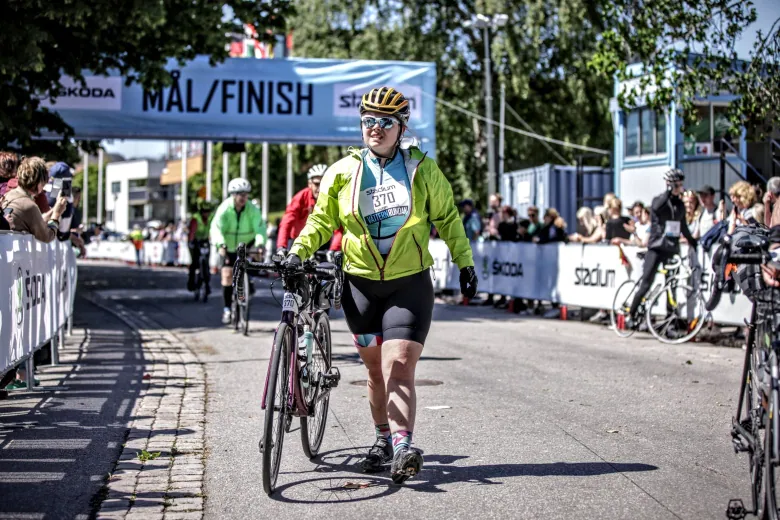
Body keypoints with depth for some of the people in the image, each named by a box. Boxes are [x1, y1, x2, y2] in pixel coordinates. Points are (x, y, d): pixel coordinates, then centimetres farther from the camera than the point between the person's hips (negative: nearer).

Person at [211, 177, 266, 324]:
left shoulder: (252, 209, -19)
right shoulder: (224, 209, -21)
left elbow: (260, 227, -29)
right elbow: (216, 227, -32)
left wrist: (260, 243, -49)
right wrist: (220, 245, -49)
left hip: (246, 244, 0)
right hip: (229, 247, 0)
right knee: (227, 275, -6)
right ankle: (227, 309, 4)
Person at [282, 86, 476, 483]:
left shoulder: (422, 169, 3)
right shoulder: (344, 172, 4)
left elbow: (447, 218, 12)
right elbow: (321, 220, 10)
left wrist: (465, 263, 10)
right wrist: (298, 251, -6)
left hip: (409, 285, -2)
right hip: (361, 284, 2)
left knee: (399, 369, -14)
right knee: (376, 370, 11)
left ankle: (403, 447, -21)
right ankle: (383, 439, 27)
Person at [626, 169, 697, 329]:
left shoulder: (680, 205, 12)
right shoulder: (659, 200, -3)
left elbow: (683, 227, 23)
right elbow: (656, 207, -28)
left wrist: (693, 242, 20)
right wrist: (669, 191, -31)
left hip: (672, 249, 5)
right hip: (656, 248, -5)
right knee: (646, 284, -7)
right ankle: (631, 315, 3)